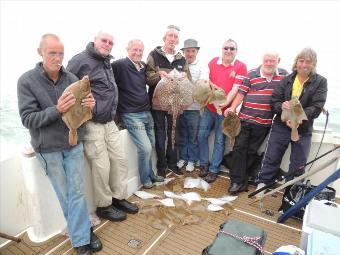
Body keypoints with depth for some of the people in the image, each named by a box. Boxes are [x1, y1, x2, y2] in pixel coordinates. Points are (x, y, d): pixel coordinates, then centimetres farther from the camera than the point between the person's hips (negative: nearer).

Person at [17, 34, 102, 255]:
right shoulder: (27, 81, -8)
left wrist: (90, 104, -18)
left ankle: (80, 237, 22)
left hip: (74, 143, 2)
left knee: (77, 192, 6)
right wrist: (57, 110, -27)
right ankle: (83, 235, 26)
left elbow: (83, 111, 6)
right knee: (66, 195, 9)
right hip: (49, 148, -2)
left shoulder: (71, 78, -1)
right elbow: (28, 119, -11)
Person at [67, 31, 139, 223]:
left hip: (110, 122, 8)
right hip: (91, 124, -8)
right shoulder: (81, 61, -10)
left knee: (120, 159, 11)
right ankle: (104, 206, 20)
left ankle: (119, 198, 28)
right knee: (102, 166, -1)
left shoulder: (107, 63, 16)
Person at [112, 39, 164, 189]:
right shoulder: (120, 65, -12)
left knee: (150, 146, 15)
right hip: (131, 115, -7)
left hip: (146, 112, 7)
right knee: (145, 148, -10)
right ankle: (145, 179, 16)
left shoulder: (144, 66, 11)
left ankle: (150, 174, 36)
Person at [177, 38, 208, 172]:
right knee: (181, 134, 14)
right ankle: (183, 157, 31)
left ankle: (192, 160, 25)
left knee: (193, 136, 8)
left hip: (194, 107, -2)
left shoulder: (201, 67, 1)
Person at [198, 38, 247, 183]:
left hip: (225, 110, -3)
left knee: (219, 140, 6)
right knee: (202, 136, 6)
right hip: (209, 107, 4)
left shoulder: (241, 66, -5)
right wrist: (210, 84, -9)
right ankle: (204, 164, 24)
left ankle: (214, 170, 18)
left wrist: (225, 102, -23)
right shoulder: (213, 61, 6)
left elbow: (236, 88, -11)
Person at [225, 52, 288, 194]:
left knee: (252, 151, 9)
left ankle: (242, 178, 22)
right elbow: (241, 93, -1)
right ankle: (237, 181, 8)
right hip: (245, 118, -1)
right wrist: (232, 108, -13)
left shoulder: (284, 75, 7)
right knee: (239, 148, -1)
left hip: (264, 122, 1)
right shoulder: (252, 74, 1)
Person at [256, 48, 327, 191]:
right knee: (271, 158, 9)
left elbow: (317, 107, -12)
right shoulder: (286, 80, 2)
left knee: (298, 165, 11)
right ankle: (262, 184, 25)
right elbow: (274, 101, 0)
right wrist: (281, 106, -23)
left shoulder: (320, 82, -3)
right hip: (280, 127, 1)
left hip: (303, 130, 0)